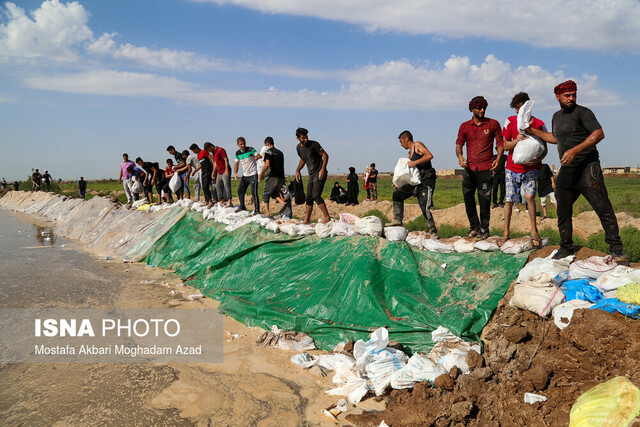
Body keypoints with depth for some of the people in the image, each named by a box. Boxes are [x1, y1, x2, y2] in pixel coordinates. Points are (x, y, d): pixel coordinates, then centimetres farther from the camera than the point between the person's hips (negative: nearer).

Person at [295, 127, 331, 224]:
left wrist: (323, 169, -21)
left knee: (316, 195, -18)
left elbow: (325, 155, -10)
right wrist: (297, 170, 12)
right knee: (309, 198, 8)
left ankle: (326, 217, -17)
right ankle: (307, 220, 16)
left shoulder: (314, 144, -12)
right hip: (311, 175, 7)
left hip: (320, 173, -7)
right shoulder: (298, 148, 8)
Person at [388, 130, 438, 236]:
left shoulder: (418, 145, -3)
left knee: (425, 208, -14)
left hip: (426, 181, -9)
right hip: (416, 182, 9)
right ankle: (397, 220, 12)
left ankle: (433, 232, -1)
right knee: (397, 194, 7)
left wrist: (414, 162, -20)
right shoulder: (410, 153, 21)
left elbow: (430, 156, -19)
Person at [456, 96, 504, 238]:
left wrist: (498, 158, -10)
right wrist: (459, 156, -12)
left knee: (484, 200, -1)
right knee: (468, 198, 4)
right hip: (469, 168, 3)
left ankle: (484, 229, 10)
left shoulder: (493, 124, 5)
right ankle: (474, 227, 19)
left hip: (486, 168, -2)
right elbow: (459, 144, 9)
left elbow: (500, 142, 7)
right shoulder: (464, 126, 9)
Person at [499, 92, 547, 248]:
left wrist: (537, 160, -22)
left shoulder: (539, 124, -5)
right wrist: (517, 140, -19)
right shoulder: (510, 121, -1)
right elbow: (505, 146, 2)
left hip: (531, 168, -2)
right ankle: (506, 233, 13)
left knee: (529, 195, -20)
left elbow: (544, 149, 0)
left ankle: (534, 231, -4)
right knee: (509, 199, 0)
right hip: (512, 167, 2)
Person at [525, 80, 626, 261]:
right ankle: (566, 249, 20)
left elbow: (599, 134, -16)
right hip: (566, 171, 7)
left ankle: (616, 249, 2)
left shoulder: (582, 112, -4)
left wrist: (575, 151, -25)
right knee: (563, 212, 9)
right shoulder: (556, 117, 17)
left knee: (603, 210, -7)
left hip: (587, 168, -7)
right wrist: (533, 131, 27)